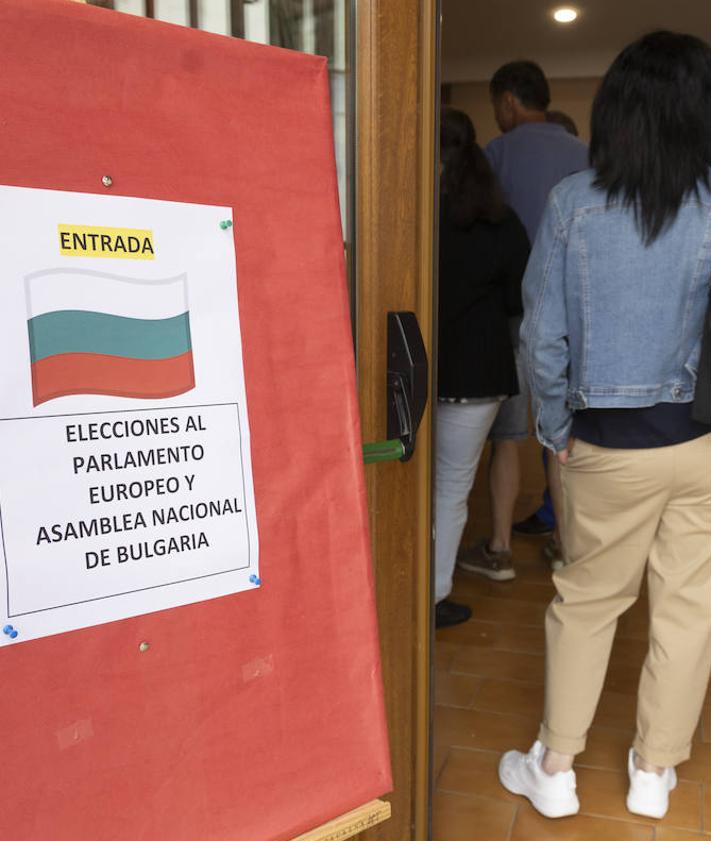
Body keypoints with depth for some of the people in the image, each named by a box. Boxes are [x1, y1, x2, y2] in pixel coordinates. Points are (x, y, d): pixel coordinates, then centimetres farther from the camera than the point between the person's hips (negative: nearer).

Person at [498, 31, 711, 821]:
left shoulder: (573, 202, -7)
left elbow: (542, 334, -7)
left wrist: (554, 431, 3)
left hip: (611, 444, 0)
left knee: (586, 601, 15)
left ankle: (554, 771, 27)